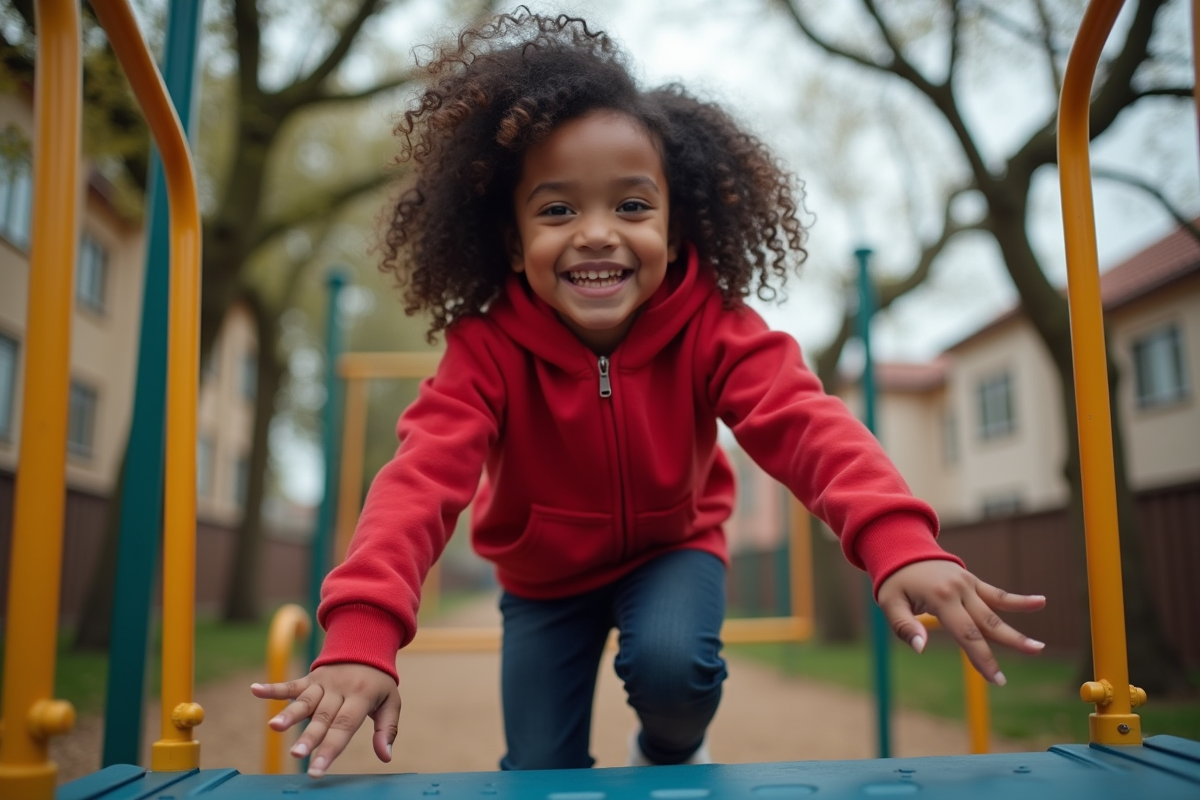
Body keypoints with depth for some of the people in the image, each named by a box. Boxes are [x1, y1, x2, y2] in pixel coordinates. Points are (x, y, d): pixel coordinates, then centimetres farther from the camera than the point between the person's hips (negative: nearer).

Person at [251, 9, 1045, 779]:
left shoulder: (712, 328, -25)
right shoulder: (487, 348, -27)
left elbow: (804, 422, -40)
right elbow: (425, 474, -39)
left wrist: (900, 541, -61)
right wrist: (362, 634, -56)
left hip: (672, 550, 0)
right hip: (543, 573, 1)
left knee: (671, 665, -29)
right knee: (541, 772, 1)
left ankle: (671, 754, 7)